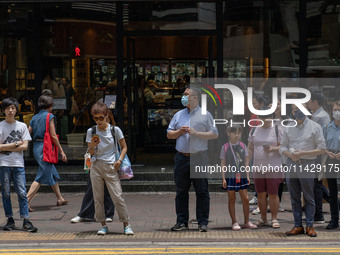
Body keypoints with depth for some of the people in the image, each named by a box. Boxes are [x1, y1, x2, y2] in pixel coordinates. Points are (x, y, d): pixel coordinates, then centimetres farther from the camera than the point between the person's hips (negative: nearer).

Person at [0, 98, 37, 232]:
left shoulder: (22, 126, 9)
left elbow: (25, 146, 0)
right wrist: (16, 144, -5)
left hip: (18, 164, 1)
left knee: (22, 192, -5)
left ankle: (26, 221, -6)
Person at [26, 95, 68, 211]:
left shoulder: (35, 117, 13)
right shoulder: (49, 116, -8)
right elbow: (53, 136, -11)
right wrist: (62, 151, -8)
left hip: (36, 146, 9)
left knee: (53, 174, 20)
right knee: (41, 177, -9)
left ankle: (60, 198, 29)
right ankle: (26, 201, -17)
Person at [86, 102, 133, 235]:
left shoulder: (115, 130, 0)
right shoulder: (91, 132, 5)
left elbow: (124, 147, 7)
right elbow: (90, 153, 7)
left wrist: (119, 160, -7)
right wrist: (92, 145, -14)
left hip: (111, 167, -2)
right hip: (96, 167, 2)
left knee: (117, 197, -7)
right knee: (98, 198, 2)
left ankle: (126, 225, 1)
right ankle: (103, 225, 11)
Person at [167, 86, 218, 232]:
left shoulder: (205, 115, 4)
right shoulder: (178, 115, 15)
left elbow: (214, 135, -2)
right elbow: (169, 134, 16)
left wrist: (196, 133, -11)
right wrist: (179, 132, -3)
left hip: (199, 157, -4)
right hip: (182, 158, 4)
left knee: (202, 191, -1)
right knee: (181, 191, 5)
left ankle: (203, 222, 4)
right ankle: (181, 222, 12)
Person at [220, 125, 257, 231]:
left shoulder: (243, 146, 5)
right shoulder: (225, 147, -2)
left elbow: (246, 161, 9)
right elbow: (223, 163, 0)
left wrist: (247, 176, 6)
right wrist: (223, 178, -4)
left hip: (242, 176, 2)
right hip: (230, 177, -2)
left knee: (245, 199, 2)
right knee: (231, 199, 4)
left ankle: (247, 222, 13)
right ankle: (234, 222, 11)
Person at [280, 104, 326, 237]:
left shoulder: (315, 127, 0)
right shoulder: (289, 128, 12)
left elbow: (321, 149, -4)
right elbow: (283, 147, 15)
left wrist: (302, 153, -12)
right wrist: (290, 154, -8)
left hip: (307, 164, -4)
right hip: (291, 164, 4)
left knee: (309, 197, 1)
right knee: (294, 197, 7)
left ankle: (309, 226, 7)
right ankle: (297, 225, 13)